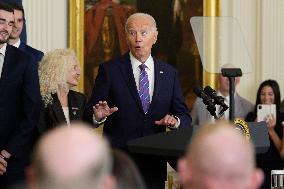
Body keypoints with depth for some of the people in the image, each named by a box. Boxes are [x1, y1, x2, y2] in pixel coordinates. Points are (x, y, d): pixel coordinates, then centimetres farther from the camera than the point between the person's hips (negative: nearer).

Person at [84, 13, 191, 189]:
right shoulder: (109, 70, -1)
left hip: (155, 164, 3)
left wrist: (175, 120, -13)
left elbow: (185, 116, 10)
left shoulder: (169, 73, 8)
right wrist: (98, 116, -24)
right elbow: (89, 113, -2)